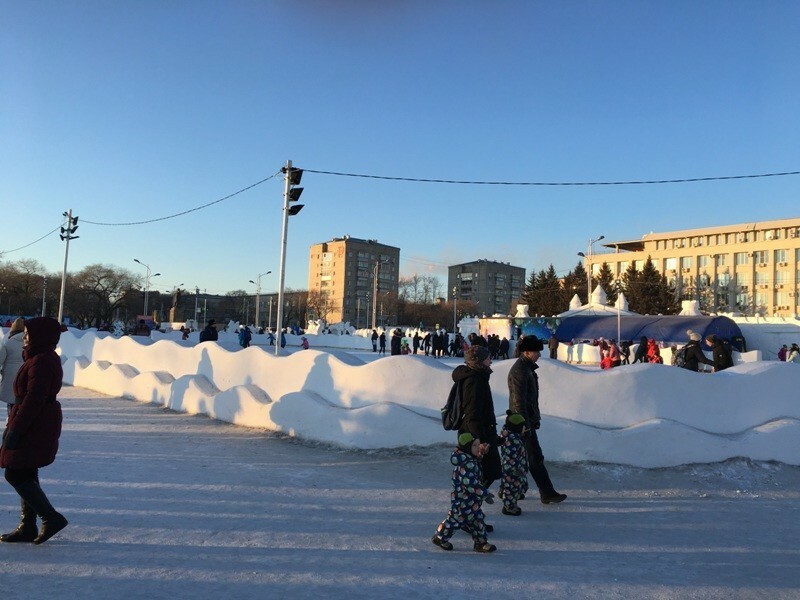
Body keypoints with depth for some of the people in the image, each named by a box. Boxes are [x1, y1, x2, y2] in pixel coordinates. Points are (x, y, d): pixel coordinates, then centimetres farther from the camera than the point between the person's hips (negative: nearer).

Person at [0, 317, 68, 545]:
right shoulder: (47, 359, 14)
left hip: (34, 427, -10)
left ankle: (51, 517, -2)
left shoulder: (40, 362, -19)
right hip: (39, 425, 10)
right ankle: (27, 527, 21)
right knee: (25, 475, 14)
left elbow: (34, 399, -24)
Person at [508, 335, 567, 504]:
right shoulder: (520, 371, -19)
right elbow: (519, 401, -22)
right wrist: (525, 425, -22)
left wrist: (535, 418, 22)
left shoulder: (527, 368, 13)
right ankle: (547, 494, 7)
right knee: (536, 458, -2)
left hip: (529, 419, 10)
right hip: (524, 422, -10)